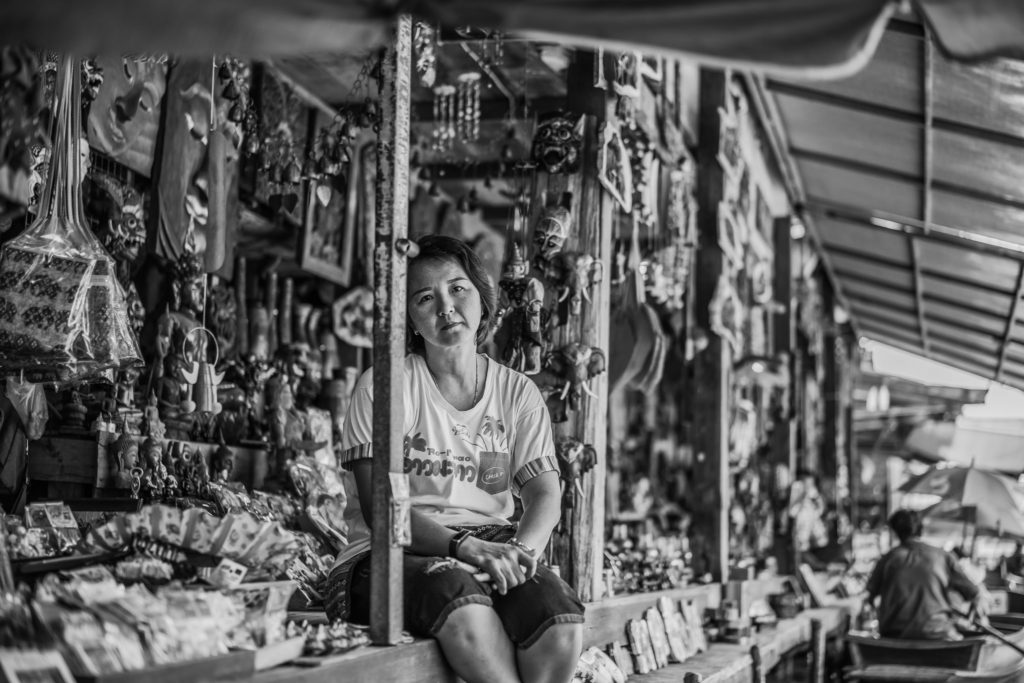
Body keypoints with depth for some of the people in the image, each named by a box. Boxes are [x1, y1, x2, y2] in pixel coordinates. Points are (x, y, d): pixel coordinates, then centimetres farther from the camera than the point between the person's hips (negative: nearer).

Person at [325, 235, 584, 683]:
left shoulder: (516, 392, 12)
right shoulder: (383, 385, 0)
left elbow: (544, 494, 2)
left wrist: (520, 550, -22)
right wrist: (465, 546, -26)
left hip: (491, 549, 3)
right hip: (396, 554, -3)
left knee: (562, 620, -30)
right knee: (463, 600, -39)